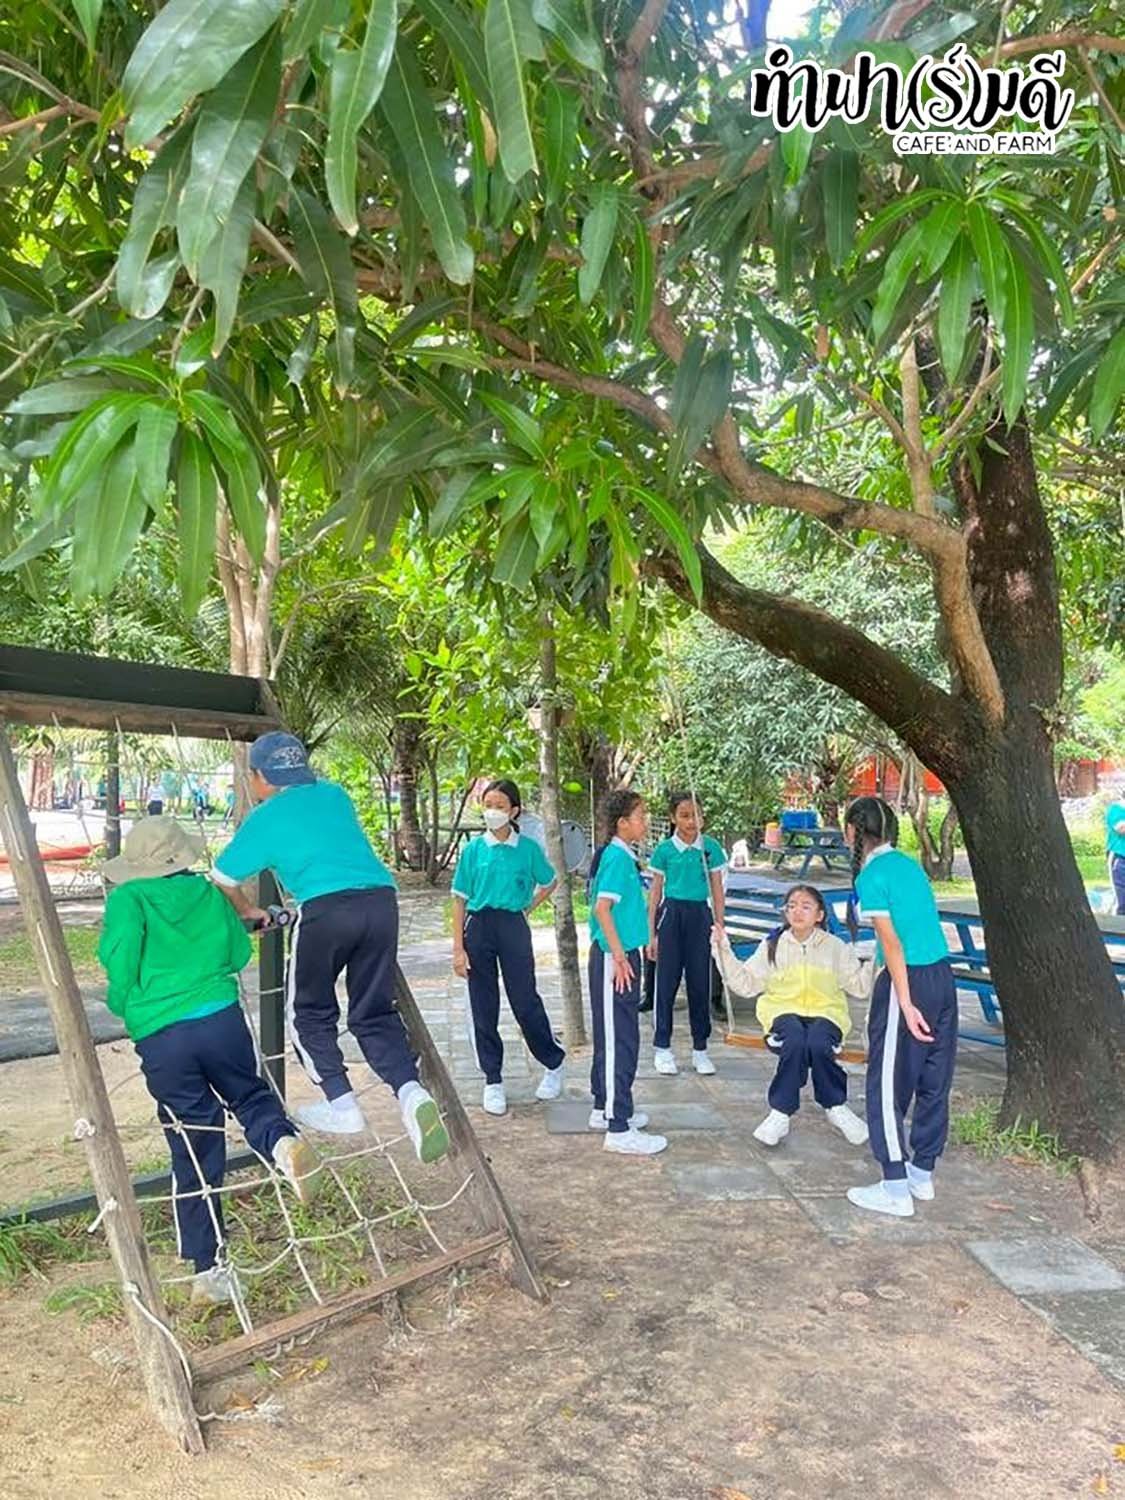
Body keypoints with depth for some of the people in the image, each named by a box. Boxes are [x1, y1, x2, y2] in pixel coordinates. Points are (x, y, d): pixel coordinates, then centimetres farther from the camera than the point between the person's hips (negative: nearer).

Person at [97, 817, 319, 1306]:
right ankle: (282, 1140, -12)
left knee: (194, 1152, 8)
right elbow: (239, 954, 16)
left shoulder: (127, 899, 3)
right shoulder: (210, 892, 11)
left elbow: (119, 959, -9)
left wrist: (123, 1007, 11)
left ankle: (209, 1269, 14)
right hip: (220, 1018, 1)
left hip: (159, 1037, -1)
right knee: (250, 1095, 23)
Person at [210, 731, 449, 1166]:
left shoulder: (264, 818, 13)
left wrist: (247, 911, 39)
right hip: (381, 898, 4)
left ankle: (341, 1106, 11)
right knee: (374, 1012, 12)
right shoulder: (335, 795, 24)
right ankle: (412, 1093, -8)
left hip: (326, 908, -4)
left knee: (308, 1013, 17)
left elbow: (223, 877, 22)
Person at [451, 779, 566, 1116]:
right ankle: (493, 1081, 18)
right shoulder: (473, 849, 0)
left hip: (513, 928, -1)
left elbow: (550, 882, 15)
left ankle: (554, 1063, 25)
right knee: (483, 1008, 6)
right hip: (479, 928, 2)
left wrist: (528, 907, 4)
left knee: (525, 1002, 2)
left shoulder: (528, 847, -2)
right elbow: (460, 900, 1)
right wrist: (458, 948, -3)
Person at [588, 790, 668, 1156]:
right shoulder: (617, 857, -16)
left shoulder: (622, 855, 13)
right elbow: (602, 908, -23)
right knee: (620, 1040, -7)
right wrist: (619, 956, -22)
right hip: (615, 957, -10)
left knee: (611, 1037, 17)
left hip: (621, 955, 10)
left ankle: (605, 1109, 29)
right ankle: (619, 1129, -2)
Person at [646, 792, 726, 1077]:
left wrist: (720, 927, 4)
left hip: (700, 914, 1)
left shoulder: (710, 847, 1)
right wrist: (651, 934, 1)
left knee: (700, 983, 6)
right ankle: (662, 1048, 14)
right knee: (667, 981, 3)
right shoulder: (664, 849, -1)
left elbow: (717, 890, 7)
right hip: (671, 913, -1)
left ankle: (700, 1049, 17)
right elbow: (655, 891, 3)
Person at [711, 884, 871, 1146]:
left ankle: (836, 1107, -6)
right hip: (784, 1010, 0)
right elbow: (746, 984, 7)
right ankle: (780, 1113, -17)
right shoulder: (773, 945, 10)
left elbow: (861, 987, 7)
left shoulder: (836, 947, 10)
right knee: (794, 1042, -34)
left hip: (825, 1012, 0)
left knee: (818, 1045, -33)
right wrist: (724, 951, -2)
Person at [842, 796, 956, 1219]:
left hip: (908, 981, -8)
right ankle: (922, 1173, 28)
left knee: (888, 1087, 2)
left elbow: (892, 943, -16)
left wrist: (905, 1003, -18)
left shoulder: (872, 876, -11)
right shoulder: (909, 865, 11)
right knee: (933, 1082, 16)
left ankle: (897, 1191, 7)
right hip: (943, 977, 8)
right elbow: (920, 922, 11)